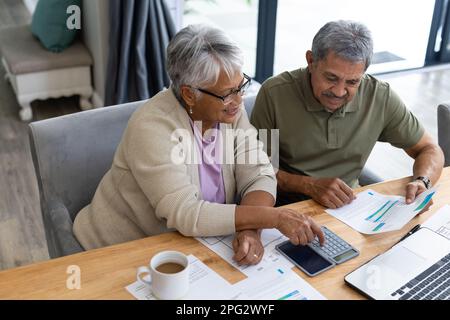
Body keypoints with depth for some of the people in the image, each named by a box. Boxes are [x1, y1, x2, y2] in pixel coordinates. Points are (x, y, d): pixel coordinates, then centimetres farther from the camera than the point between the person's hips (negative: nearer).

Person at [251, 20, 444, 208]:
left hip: (347, 206, 3)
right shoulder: (274, 94, -15)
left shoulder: (381, 98, -8)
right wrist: (310, 185, -23)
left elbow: (430, 150, 5)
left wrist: (422, 182, -17)